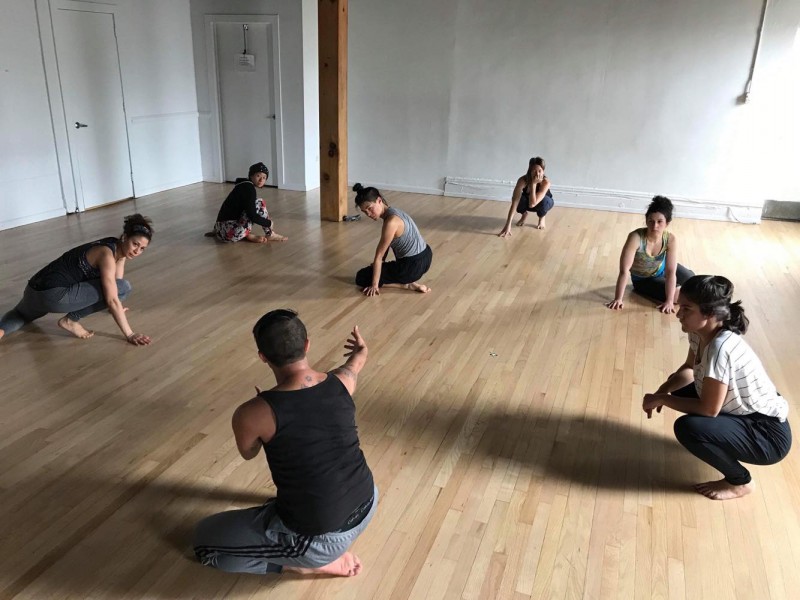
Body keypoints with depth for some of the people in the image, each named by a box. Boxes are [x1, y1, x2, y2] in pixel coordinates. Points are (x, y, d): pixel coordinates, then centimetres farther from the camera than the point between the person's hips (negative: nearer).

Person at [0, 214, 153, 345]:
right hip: (54, 294, -10)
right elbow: (112, 299, -22)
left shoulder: (119, 247, 9)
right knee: (123, 287, -15)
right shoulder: (107, 254, -16)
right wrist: (129, 335, -23)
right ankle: (70, 320, -5)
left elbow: (116, 282, 24)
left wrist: (117, 308, 33)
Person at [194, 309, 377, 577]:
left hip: (317, 538, -6)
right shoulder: (343, 382, -9)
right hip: (366, 507, 7)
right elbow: (355, 362, 20)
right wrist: (361, 350, 45)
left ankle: (313, 562, 8)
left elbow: (248, 453, 5)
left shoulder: (251, 414, -22)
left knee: (204, 538, 13)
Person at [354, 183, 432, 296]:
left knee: (361, 278, 0)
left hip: (412, 266, -10)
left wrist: (374, 285, -17)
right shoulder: (391, 212, 3)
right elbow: (386, 245, 15)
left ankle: (407, 285, -5)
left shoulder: (391, 221, -26)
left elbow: (378, 257, -21)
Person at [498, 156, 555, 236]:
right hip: (527, 202, 1)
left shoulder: (546, 182, -37)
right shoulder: (523, 180, -35)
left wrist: (533, 184, -49)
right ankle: (524, 214, 4)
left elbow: (532, 204, -45)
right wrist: (508, 224, -49)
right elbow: (514, 202, -41)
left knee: (544, 200, -37)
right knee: (517, 199, -32)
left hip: (544, 202, -1)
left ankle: (541, 218, -2)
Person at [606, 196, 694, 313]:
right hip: (643, 279, -4)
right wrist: (618, 299, -38)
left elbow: (671, 272, -28)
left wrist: (669, 301, -33)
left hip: (662, 268, 4)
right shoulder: (636, 237, -37)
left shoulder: (671, 240, -27)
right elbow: (624, 270, -37)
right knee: (679, 294, -14)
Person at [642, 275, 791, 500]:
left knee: (687, 427, -27)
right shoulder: (700, 331, -7)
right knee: (680, 390, 9)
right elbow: (689, 369, 10)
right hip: (741, 413, 9)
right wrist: (662, 391, -8)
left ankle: (740, 481, 0)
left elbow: (708, 409, -27)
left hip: (767, 434, -9)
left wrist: (663, 399, -15)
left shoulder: (721, 348, -32)